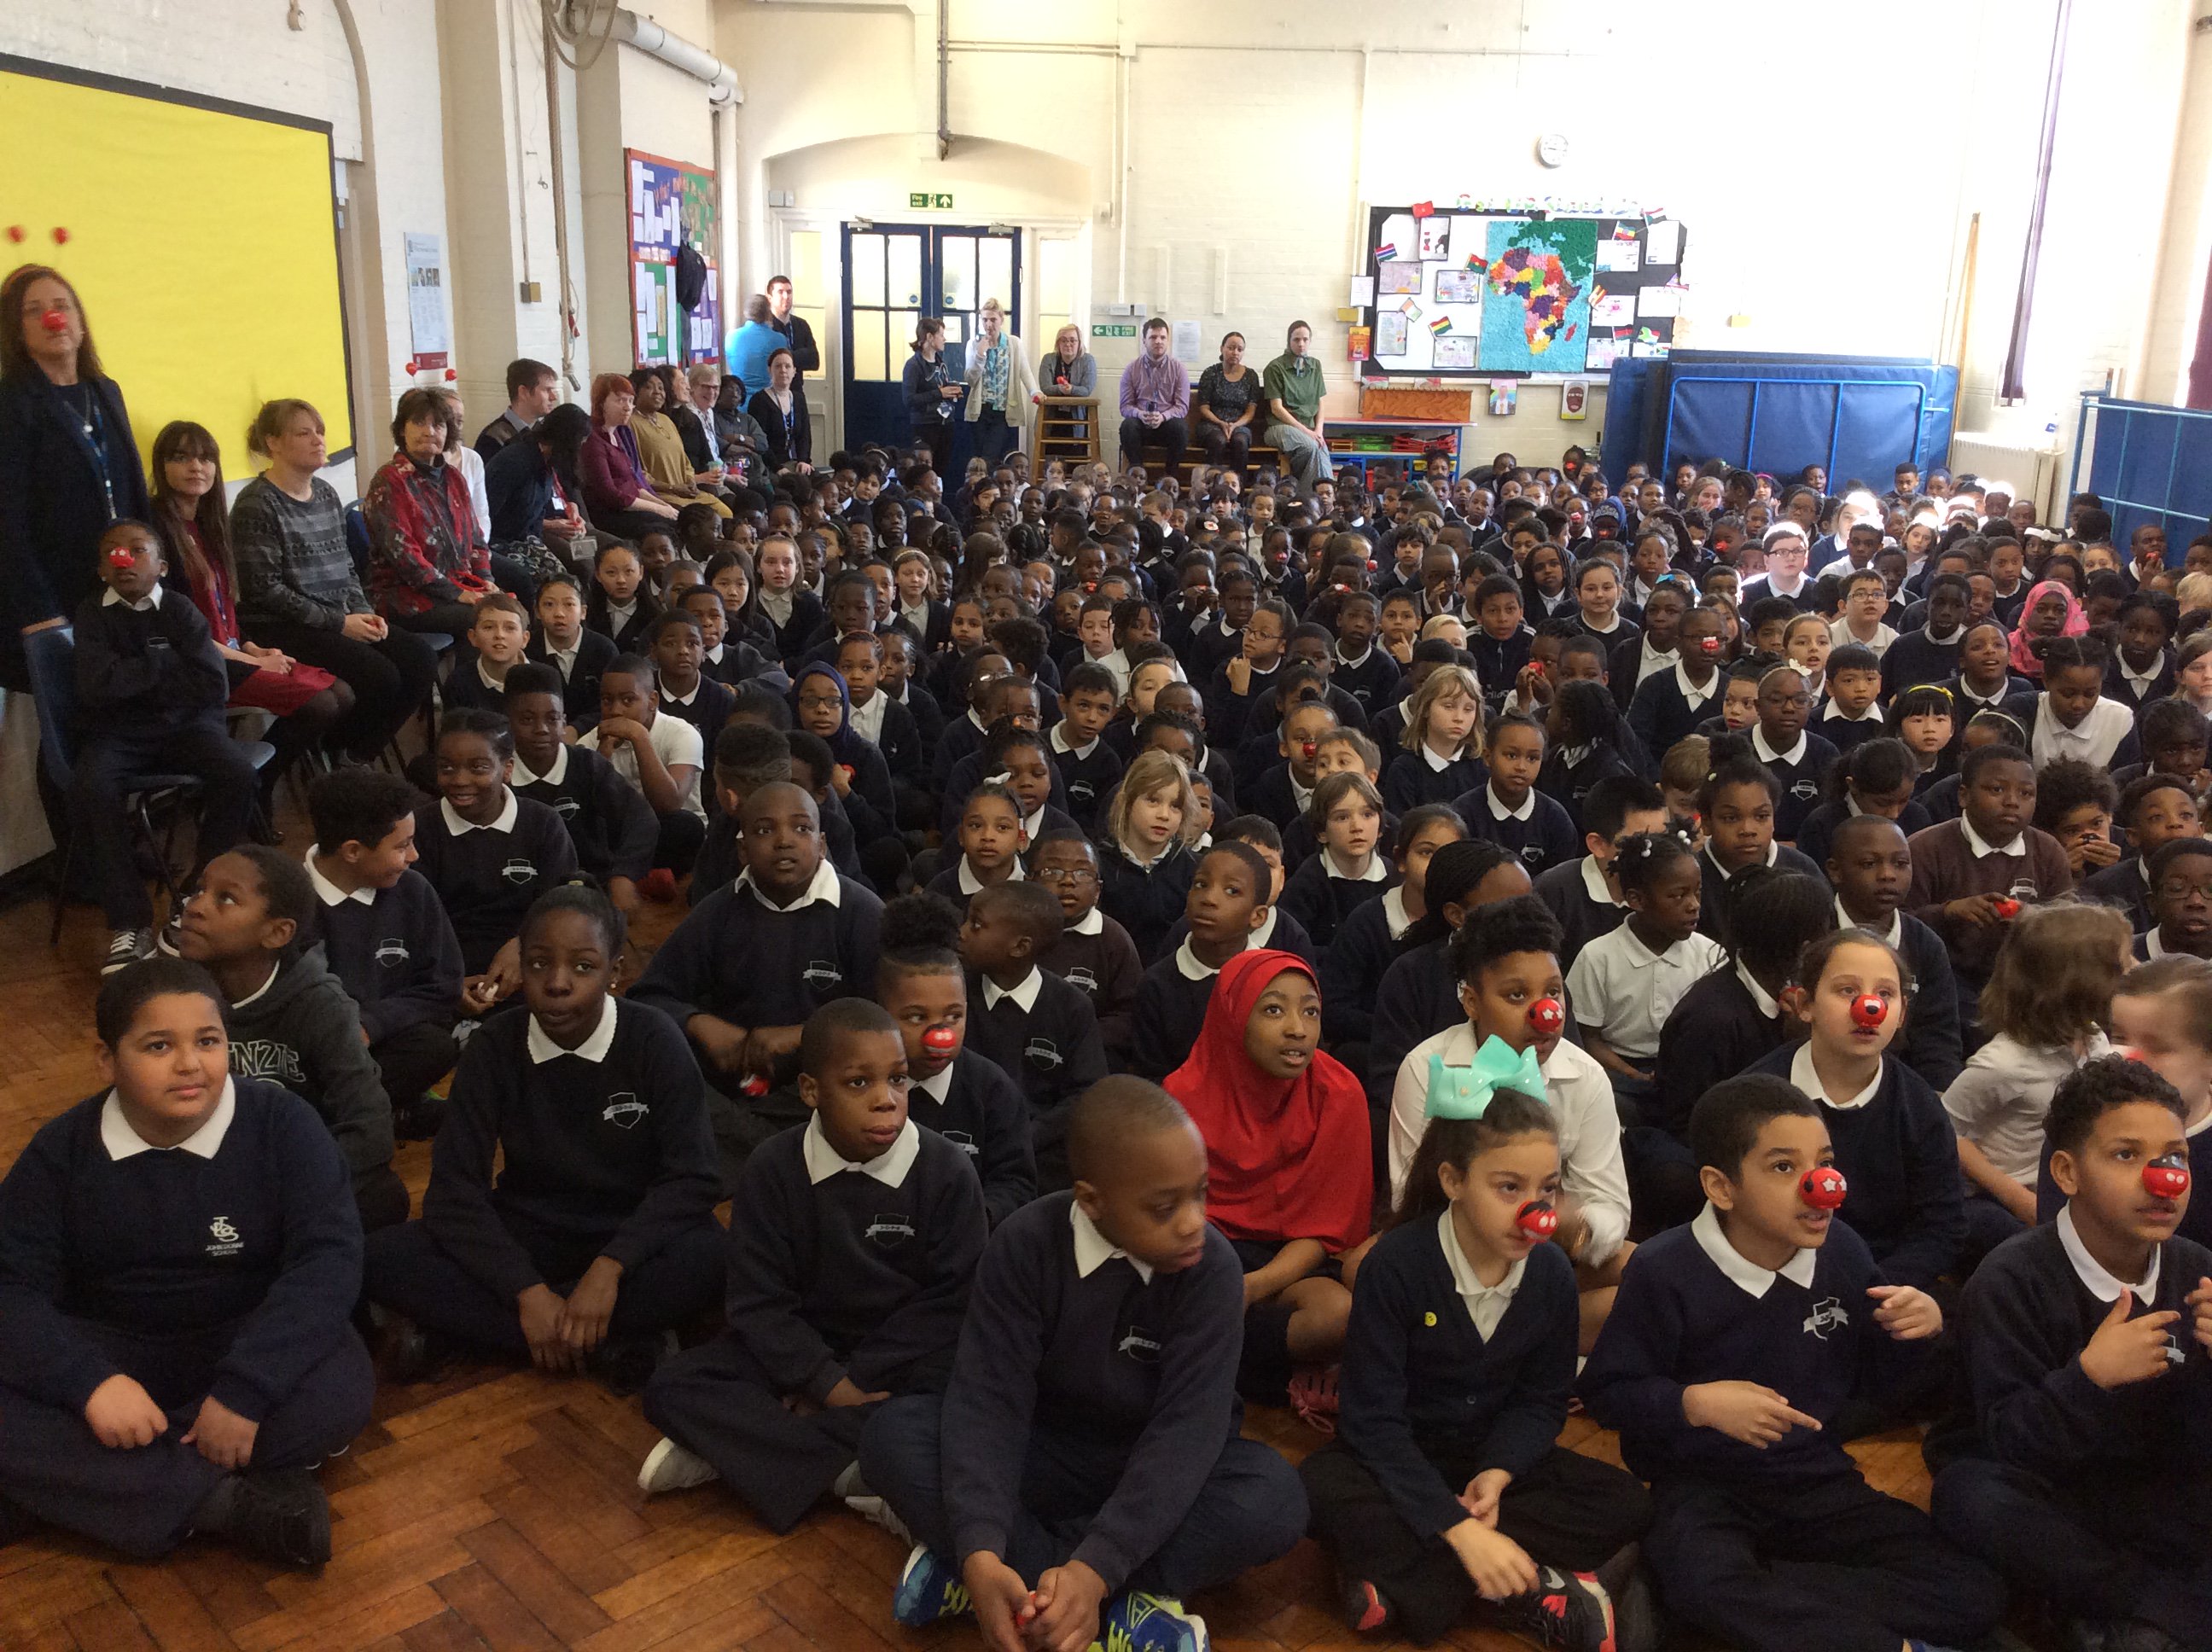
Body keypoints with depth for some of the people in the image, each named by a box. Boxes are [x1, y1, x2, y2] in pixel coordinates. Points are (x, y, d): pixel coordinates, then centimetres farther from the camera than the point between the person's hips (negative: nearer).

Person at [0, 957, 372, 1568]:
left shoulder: (281, 1124, -12)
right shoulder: (62, 1149, -5)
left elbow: (329, 1259, -20)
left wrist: (244, 1388, -33)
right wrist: (91, 1382, -31)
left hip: (244, 1346, -2)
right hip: (107, 1355, 2)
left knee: (342, 1388, -33)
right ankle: (229, 1502, -29)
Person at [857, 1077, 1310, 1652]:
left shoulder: (1212, 1268, -21)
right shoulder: (1025, 1244, -19)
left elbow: (1189, 1426, -27)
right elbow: (987, 1398, -24)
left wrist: (1096, 1569, -41)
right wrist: (981, 1554, -42)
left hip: (1156, 1472, 0)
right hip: (1043, 1457, 1)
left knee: (1275, 1501, -32)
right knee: (893, 1436, -26)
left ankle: (1029, 1570, -23)